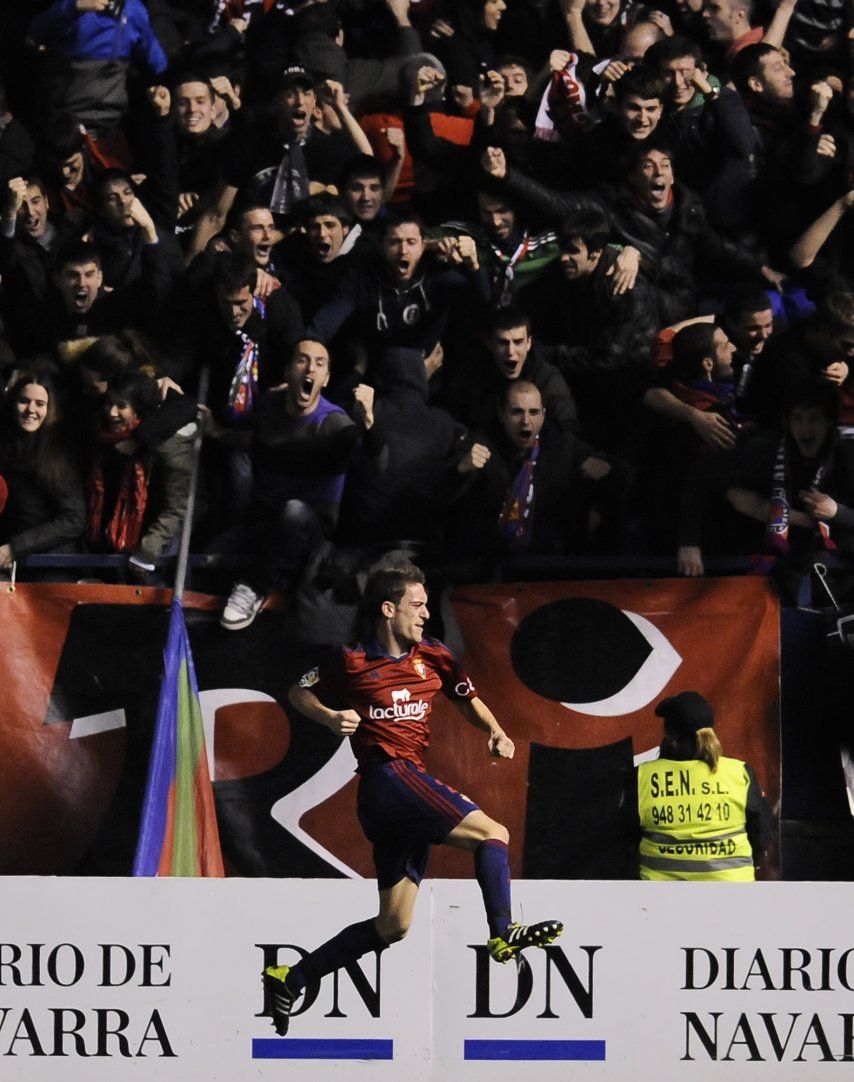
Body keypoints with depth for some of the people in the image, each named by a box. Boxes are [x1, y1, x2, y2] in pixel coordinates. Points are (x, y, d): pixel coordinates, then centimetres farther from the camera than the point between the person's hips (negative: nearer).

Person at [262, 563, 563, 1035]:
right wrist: (330, 718, -7)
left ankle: (289, 979, 13)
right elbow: (300, 692, 12)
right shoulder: (352, 661, -1)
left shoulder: (432, 656, 13)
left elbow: (468, 700, 24)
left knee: (392, 926, 8)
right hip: (389, 777, -7)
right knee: (492, 833, -17)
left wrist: (495, 732, 5)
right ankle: (502, 935, -25)